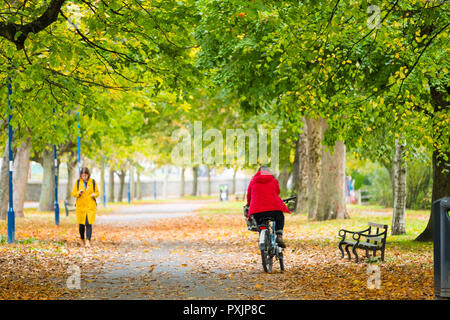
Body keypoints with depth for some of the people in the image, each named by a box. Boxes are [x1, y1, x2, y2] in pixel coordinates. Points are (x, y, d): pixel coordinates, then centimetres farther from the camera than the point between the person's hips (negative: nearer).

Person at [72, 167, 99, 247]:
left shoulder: (93, 182, 4)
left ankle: (88, 241, -17)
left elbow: (97, 192, 12)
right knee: (81, 224, 5)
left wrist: (94, 194, -11)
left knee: (89, 223, -12)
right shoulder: (78, 182, 3)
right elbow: (73, 193, 6)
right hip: (80, 206, 1)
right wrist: (78, 193, -15)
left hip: (90, 206, -1)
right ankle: (82, 239, 26)